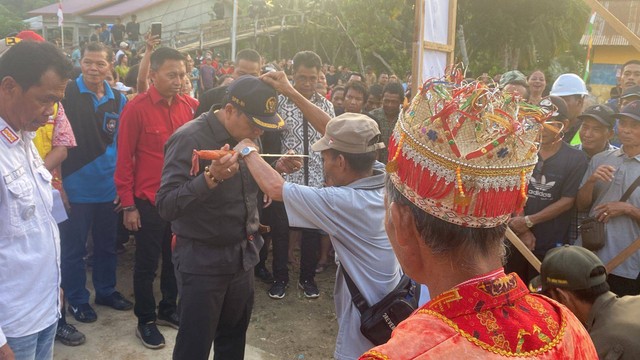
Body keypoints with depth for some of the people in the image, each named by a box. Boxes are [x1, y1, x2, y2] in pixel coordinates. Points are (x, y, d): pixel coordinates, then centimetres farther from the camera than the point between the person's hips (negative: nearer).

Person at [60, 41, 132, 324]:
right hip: (76, 187, -4)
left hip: (108, 187, 4)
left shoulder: (118, 100, 4)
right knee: (73, 247, 9)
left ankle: (106, 290, 36)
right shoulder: (67, 93, -8)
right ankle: (77, 299, 26)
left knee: (107, 245, 17)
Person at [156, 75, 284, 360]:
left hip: (243, 256, 7)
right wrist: (210, 178, -38)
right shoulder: (189, 138, -18)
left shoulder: (245, 137, 3)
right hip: (202, 260, -6)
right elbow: (165, 207, -25)